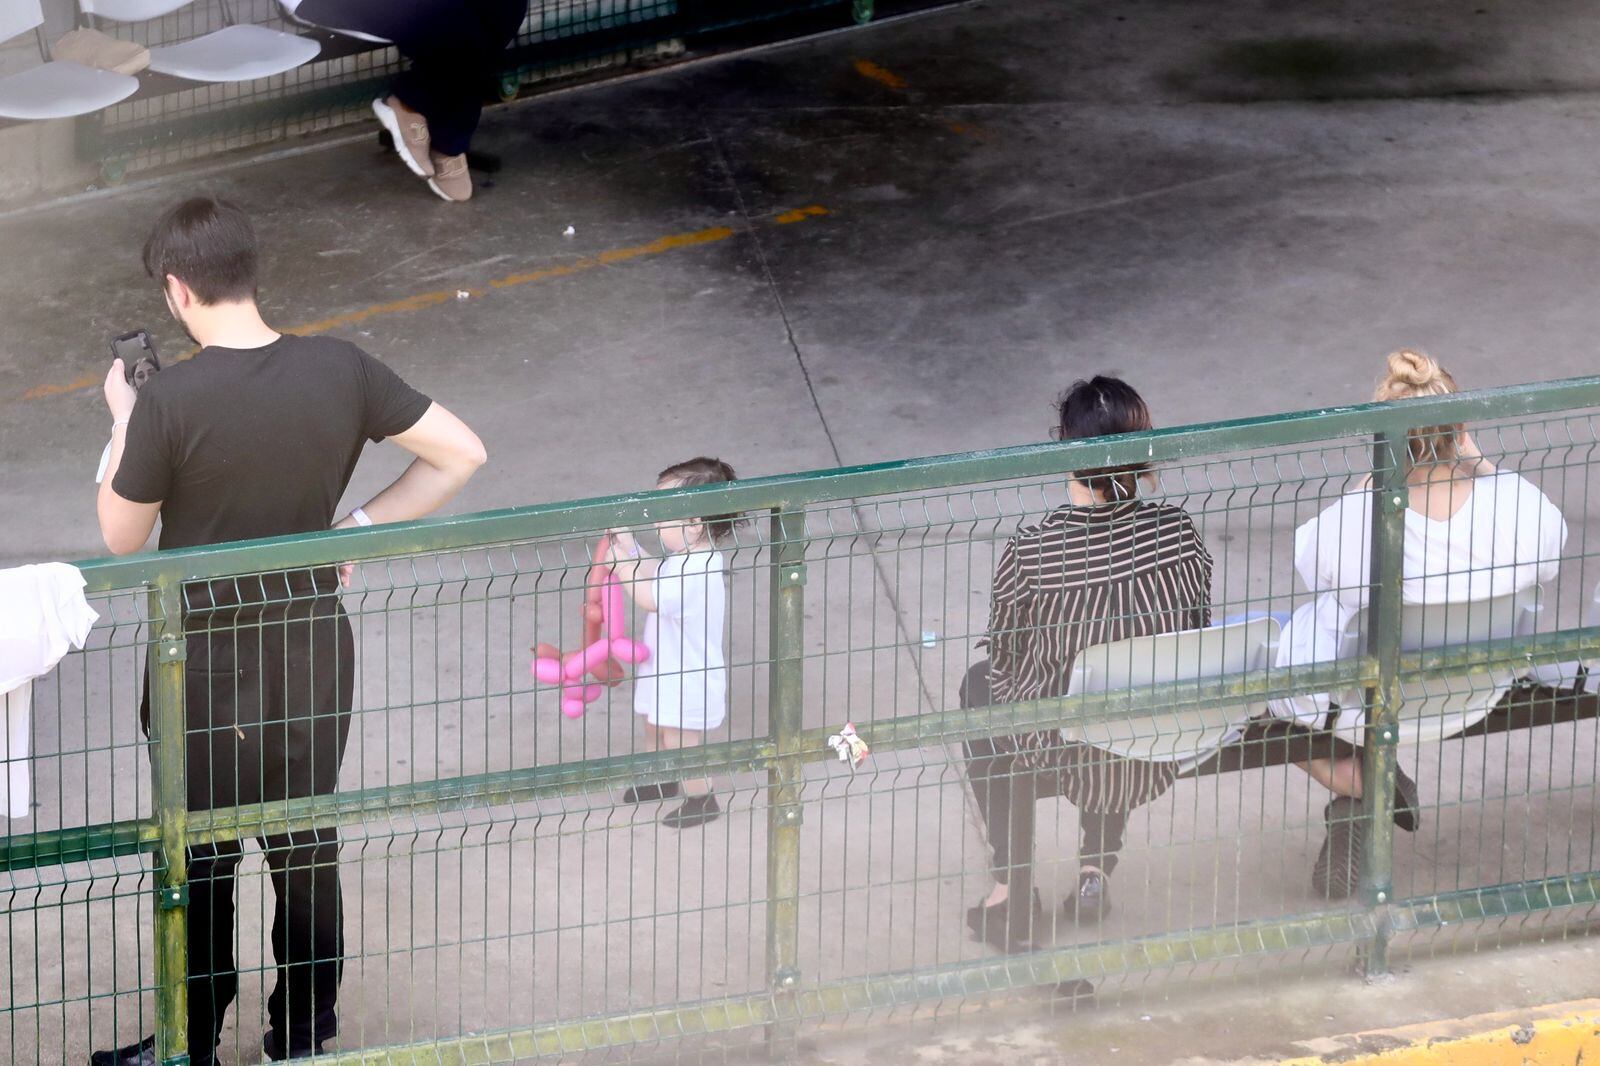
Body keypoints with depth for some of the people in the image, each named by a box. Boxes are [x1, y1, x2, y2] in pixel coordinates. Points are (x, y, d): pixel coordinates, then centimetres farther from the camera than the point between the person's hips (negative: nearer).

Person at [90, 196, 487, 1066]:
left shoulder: (169, 401, -21)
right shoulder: (340, 371, -10)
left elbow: (122, 539, -8)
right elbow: (461, 454, -4)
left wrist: (123, 420, 3)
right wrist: (361, 526, 0)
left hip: (205, 663, -4)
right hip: (313, 645, 4)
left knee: (199, 863, 11)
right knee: (308, 852, 17)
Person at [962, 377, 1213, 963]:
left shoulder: (1029, 553, -23)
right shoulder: (1175, 532, -15)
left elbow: (1007, 664, -6)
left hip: (1057, 762, -3)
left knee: (980, 682, 31)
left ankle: (1013, 890, 31)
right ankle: (1098, 870, 34)